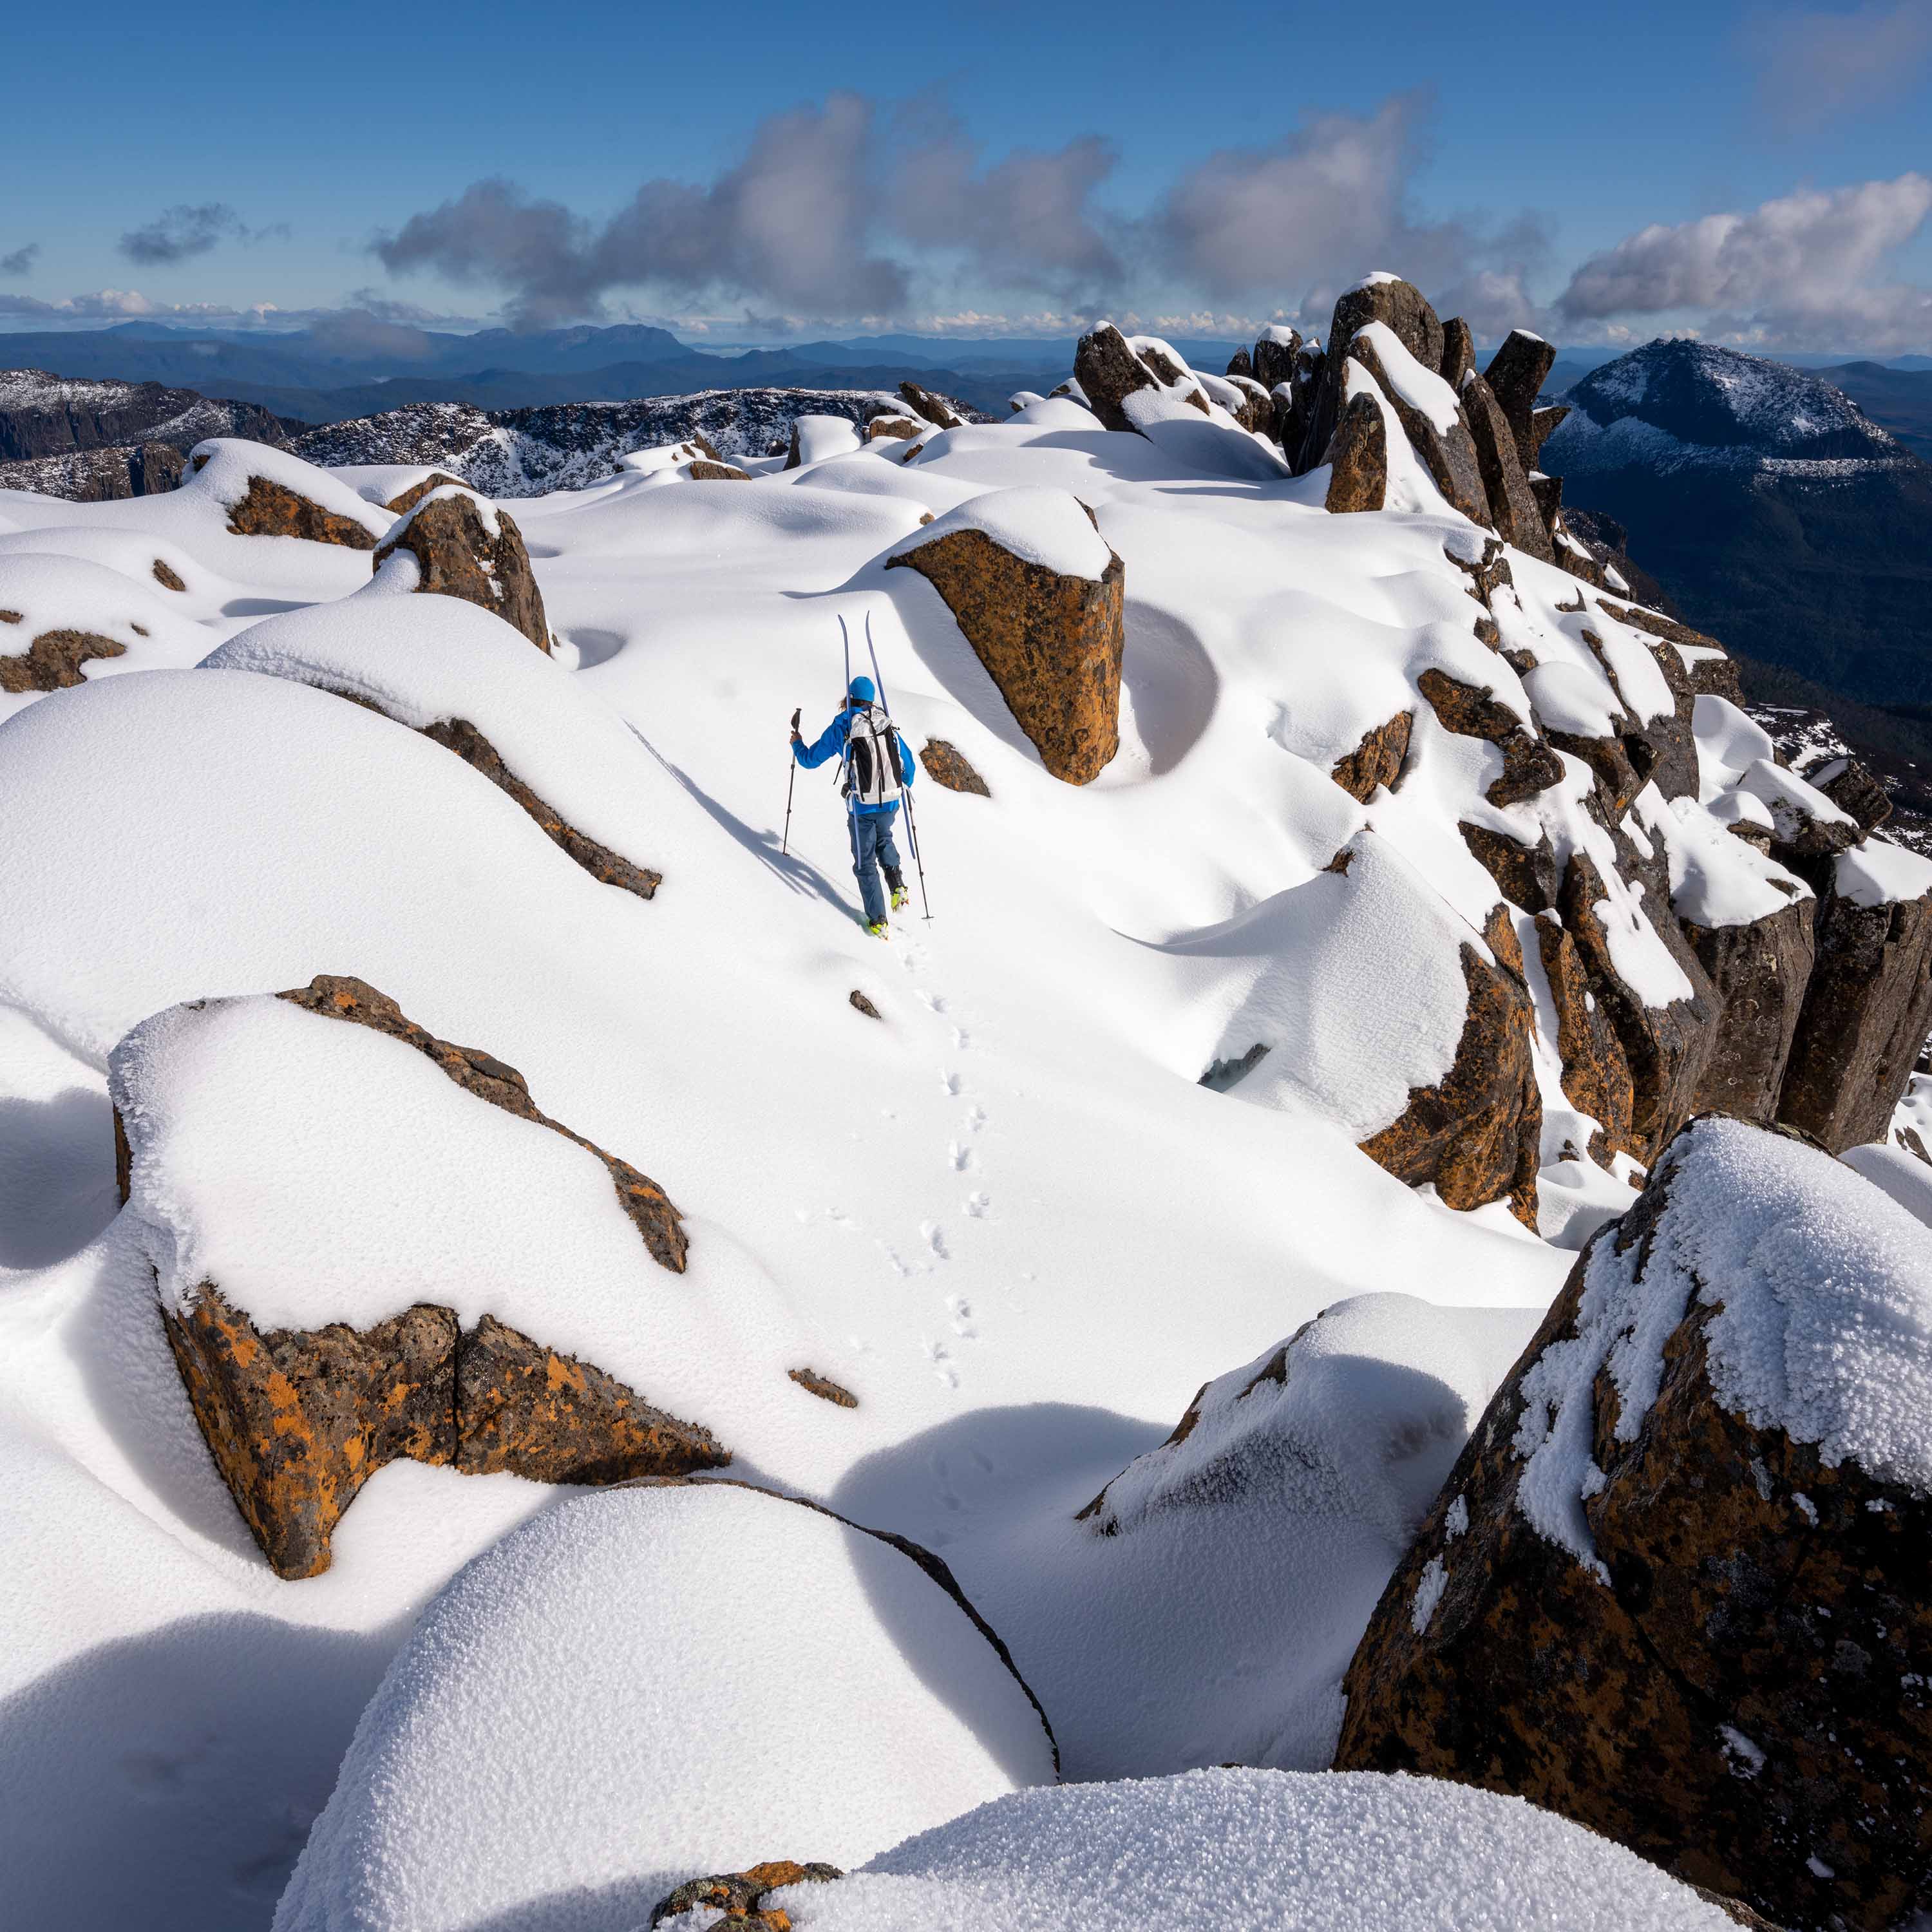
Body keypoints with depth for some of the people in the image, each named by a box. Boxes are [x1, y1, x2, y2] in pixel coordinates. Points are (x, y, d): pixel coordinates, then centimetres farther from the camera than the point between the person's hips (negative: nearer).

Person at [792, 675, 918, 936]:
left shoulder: (840, 729, -6)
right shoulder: (888, 727, 2)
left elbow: (810, 760, 4)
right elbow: (909, 765, 10)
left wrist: (796, 744, 26)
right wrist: (904, 783, 33)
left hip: (861, 807, -3)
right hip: (890, 803, 3)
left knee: (865, 863, 11)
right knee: (883, 839, 32)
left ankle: (878, 921, 8)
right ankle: (897, 883, 7)